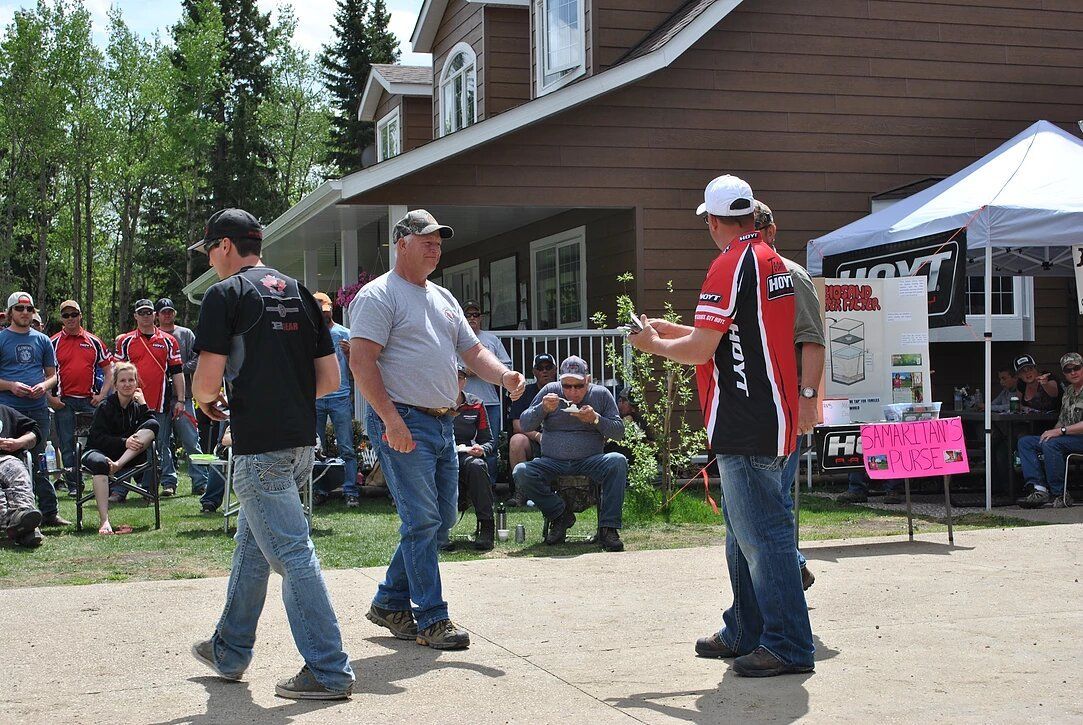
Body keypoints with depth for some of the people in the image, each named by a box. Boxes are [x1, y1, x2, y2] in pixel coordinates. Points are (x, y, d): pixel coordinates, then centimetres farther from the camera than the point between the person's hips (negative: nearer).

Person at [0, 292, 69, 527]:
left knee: (38, 462, 5)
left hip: (38, 408, 3)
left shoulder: (42, 340, 15)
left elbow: (52, 374, 18)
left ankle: (49, 512, 6)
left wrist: (44, 386, -3)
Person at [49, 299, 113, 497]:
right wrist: (50, 398, -5)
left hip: (90, 400, 1)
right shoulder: (53, 343, 5)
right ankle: (73, 485, 9)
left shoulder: (94, 342, 9)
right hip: (63, 402, -1)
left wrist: (102, 395, 0)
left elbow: (109, 370, 12)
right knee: (67, 445, 2)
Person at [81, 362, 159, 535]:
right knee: (99, 463, -41)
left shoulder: (137, 406, 10)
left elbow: (152, 429, -5)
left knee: (152, 425, -16)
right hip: (100, 451, -4)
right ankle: (104, 522, -51)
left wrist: (143, 404, -11)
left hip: (129, 456, 4)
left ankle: (118, 464, -31)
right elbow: (97, 438, -12)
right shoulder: (106, 406, -2)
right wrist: (124, 442, -24)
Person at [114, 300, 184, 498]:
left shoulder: (168, 341, 9)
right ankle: (120, 489, 0)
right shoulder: (125, 341, 9)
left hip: (160, 404, 0)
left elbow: (177, 372, 9)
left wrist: (180, 400, 2)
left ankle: (169, 482, 11)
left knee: (159, 447, 3)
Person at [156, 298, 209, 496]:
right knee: (162, 443, 3)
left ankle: (200, 482, -3)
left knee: (191, 441, -4)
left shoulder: (186, 334, 9)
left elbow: (198, 359, 3)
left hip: (182, 395, -1)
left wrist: (181, 369, -10)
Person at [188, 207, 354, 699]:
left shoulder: (226, 294, -6)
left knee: (291, 553, -6)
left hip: (259, 446, -8)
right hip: (302, 439, 8)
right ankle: (230, 652, 33)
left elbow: (208, 378, -13)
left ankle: (329, 671, -4)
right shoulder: (300, 293, 14)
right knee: (252, 542, 20)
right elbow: (330, 378, 12)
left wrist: (208, 401, 8)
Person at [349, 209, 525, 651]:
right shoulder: (378, 295, -5)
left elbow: (472, 350, 21)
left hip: (442, 423, 9)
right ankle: (432, 620, -1)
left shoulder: (443, 299, 21)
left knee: (442, 520, 11)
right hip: (403, 421, -9)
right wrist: (391, 420, -23)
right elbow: (362, 361, -15)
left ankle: (389, 603, 23)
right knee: (422, 521, -9)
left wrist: (504, 376, -1)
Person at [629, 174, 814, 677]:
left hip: (744, 427, -10)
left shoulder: (731, 265, -14)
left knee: (760, 532, -6)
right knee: (743, 531, 18)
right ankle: (744, 632, 28)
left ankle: (790, 646, -2)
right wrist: (671, 330, 25)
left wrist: (654, 344, 1)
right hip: (768, 419, 10)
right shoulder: (773, 261, 15)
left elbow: (699, 350, -17)